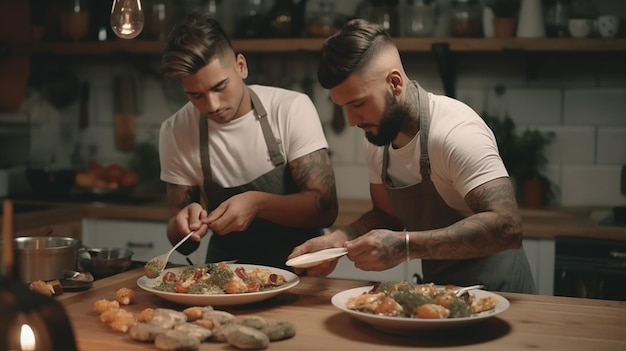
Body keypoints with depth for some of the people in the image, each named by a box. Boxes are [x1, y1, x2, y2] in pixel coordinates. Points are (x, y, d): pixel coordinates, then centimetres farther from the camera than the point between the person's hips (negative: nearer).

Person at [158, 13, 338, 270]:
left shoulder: (292, 109, -12)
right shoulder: (175, 133, -5)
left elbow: (325, 208, -13)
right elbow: (182, 243, 1)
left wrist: (258, 203, -28)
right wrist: (183, 223, -21)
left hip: (296, 269, -3)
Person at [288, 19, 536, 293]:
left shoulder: (455, 131, -22)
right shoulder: (377, 137, 2)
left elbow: (506, 227, -28)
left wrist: (404, 246, -33)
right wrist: (340, 239, -5)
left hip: (493, 292, -6)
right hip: (439, 289, 6)